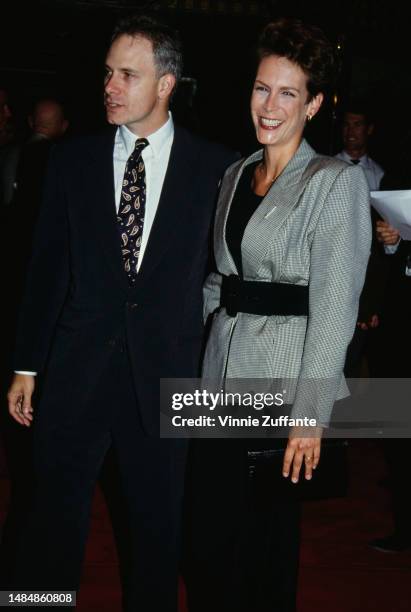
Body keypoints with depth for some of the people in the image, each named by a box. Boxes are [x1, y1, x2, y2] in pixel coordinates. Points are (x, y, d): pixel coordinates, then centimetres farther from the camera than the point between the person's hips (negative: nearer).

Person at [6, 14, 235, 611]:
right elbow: (46, 267, 7)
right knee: (54, 517, 6)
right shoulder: (72, 159, 4)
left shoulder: (215, 166, -1)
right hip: (77, 366, 1)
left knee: (158, 521, 11)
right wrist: (27, 365, 6)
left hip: (167, 371, -1)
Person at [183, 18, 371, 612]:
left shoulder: (337, 181, -8)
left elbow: (335, 306, -13)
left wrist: (311, 416, -16)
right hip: (223, 373, 6)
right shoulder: (235, 175, 12)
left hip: (282, 383, -5)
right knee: (206, 536, 8)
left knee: (266, 535, 7)